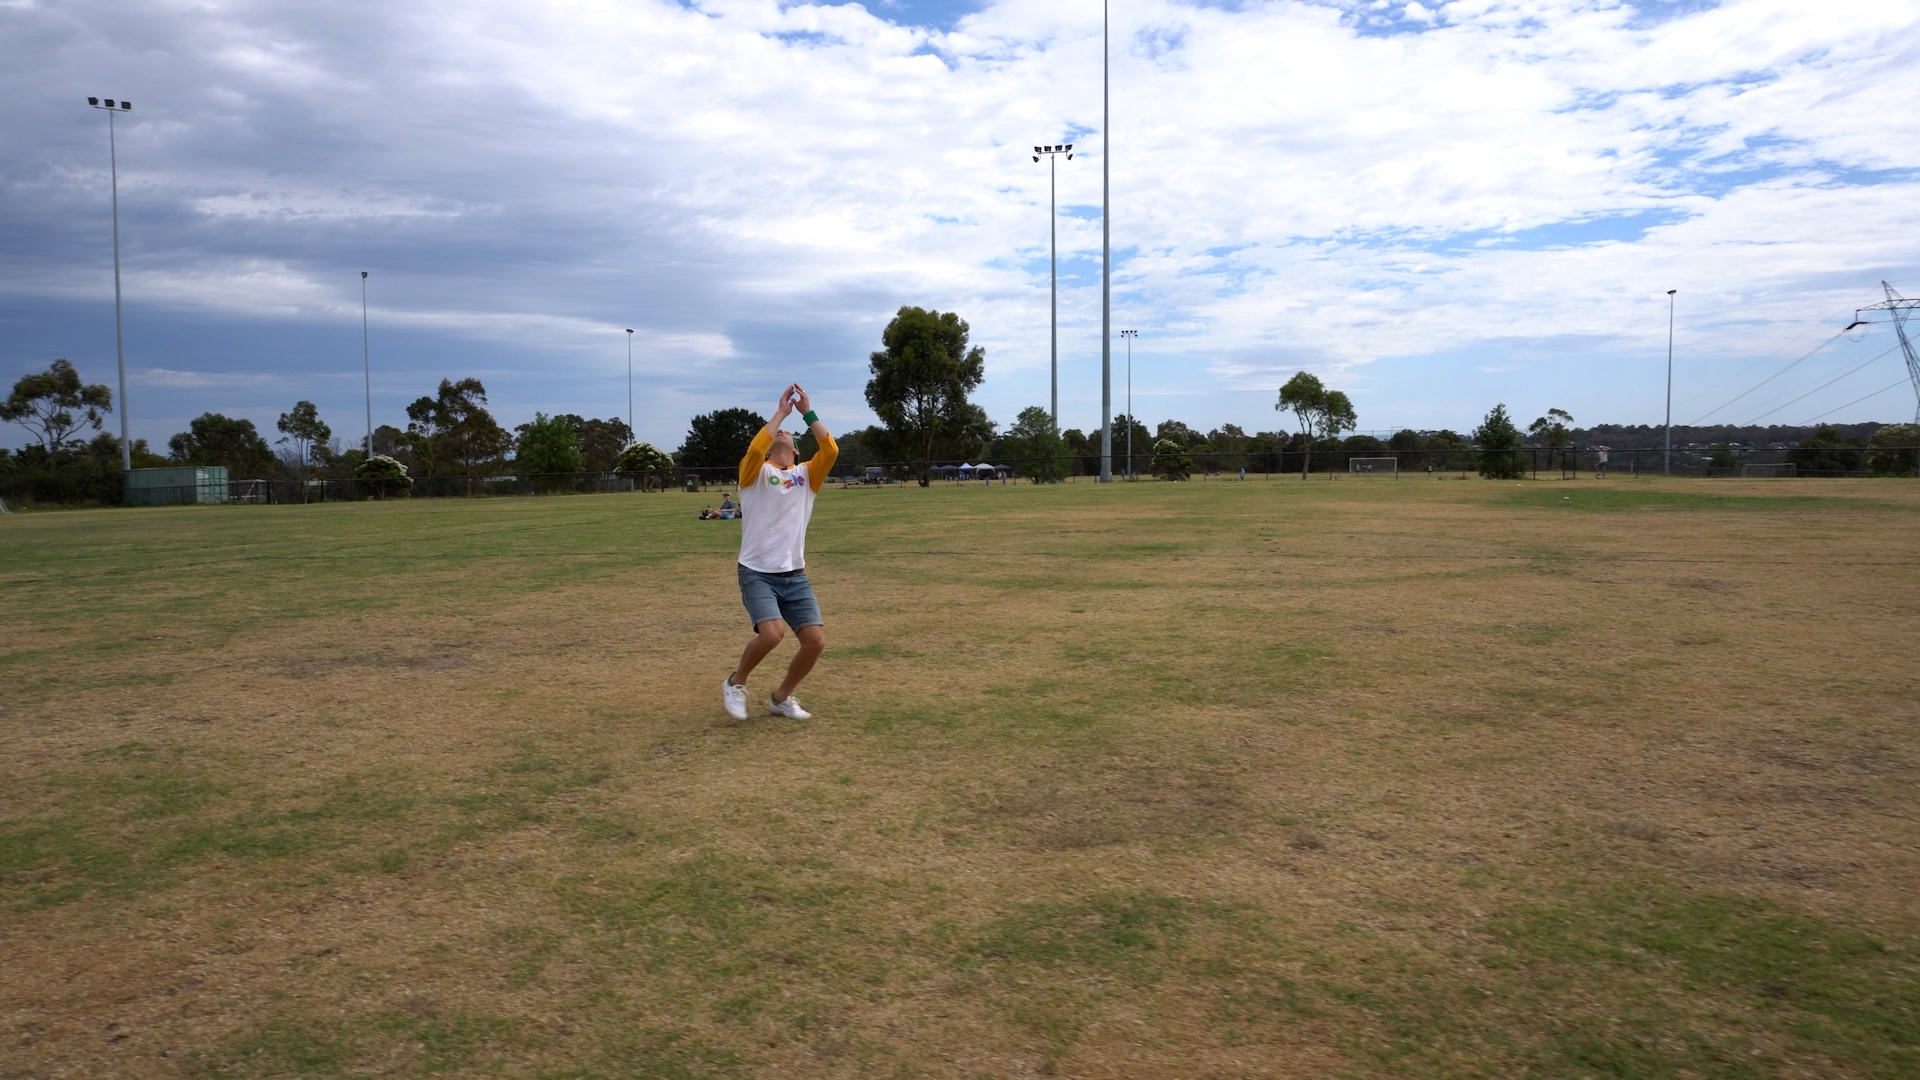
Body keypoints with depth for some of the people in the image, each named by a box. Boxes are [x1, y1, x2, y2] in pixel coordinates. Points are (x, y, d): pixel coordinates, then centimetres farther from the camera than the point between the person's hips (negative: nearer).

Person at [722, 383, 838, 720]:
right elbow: (755, 448, -22)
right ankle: (735, 683, 4)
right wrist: (781, 411, -14)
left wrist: (807, 412, -8)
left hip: (795, 575, 4)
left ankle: (781, 698, 18)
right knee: (772, 633, -26)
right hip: (757, 573, -4)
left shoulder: (806, 474, 9)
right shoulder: (756, 472, 0)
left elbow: (831, 450, -9)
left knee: (816, 641, -7)